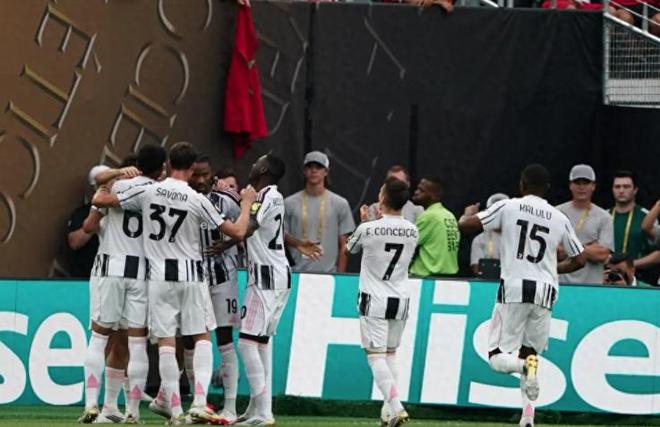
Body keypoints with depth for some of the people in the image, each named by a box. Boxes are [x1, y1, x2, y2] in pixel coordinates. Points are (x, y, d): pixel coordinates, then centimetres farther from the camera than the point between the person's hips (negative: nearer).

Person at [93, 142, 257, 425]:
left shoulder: (147, 192, -5)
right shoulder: (197, 200, -9)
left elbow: (99, 200, 2)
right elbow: (237, 232, -3)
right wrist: (247, 203, 14)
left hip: (159, 276, 1)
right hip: (190, 274, -1)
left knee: (166, 342, 3)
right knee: (202, 337, 8)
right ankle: (199, 402, -8)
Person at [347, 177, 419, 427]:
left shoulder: (368, 229, -12)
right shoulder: (412, 231, 0)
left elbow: (350, 248, 10)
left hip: (374, 301, -4)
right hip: (400, 301, 4)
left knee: (376, 355, -5)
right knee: (391, 353, 17)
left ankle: (396, 406, -22)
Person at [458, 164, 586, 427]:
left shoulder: (508, 207, 1)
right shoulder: (559, 219, 9)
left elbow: (465, 225, -1)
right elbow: (578, 260, 15)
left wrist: (469, 213, 23)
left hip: (513, 289, -3)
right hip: (545, 292, 3)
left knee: (498, 356, 3)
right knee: (530, 352, 15)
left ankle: (526, 366, -30)